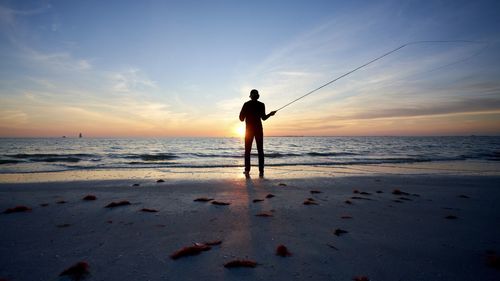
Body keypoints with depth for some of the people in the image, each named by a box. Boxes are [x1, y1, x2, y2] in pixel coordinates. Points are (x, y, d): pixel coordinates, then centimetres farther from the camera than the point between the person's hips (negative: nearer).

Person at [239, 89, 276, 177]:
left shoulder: (246, 104, 2)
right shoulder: (261, 105, -1)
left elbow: (241, 118, -1)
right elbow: (263, 118, -8)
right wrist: (270, 114, 10)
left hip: (249, 129, 1)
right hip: (258, 129, 0)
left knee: (247, 151, 6)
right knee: (260, 151, 4)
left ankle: (247, 170, -1)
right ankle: (261, 171, -2)